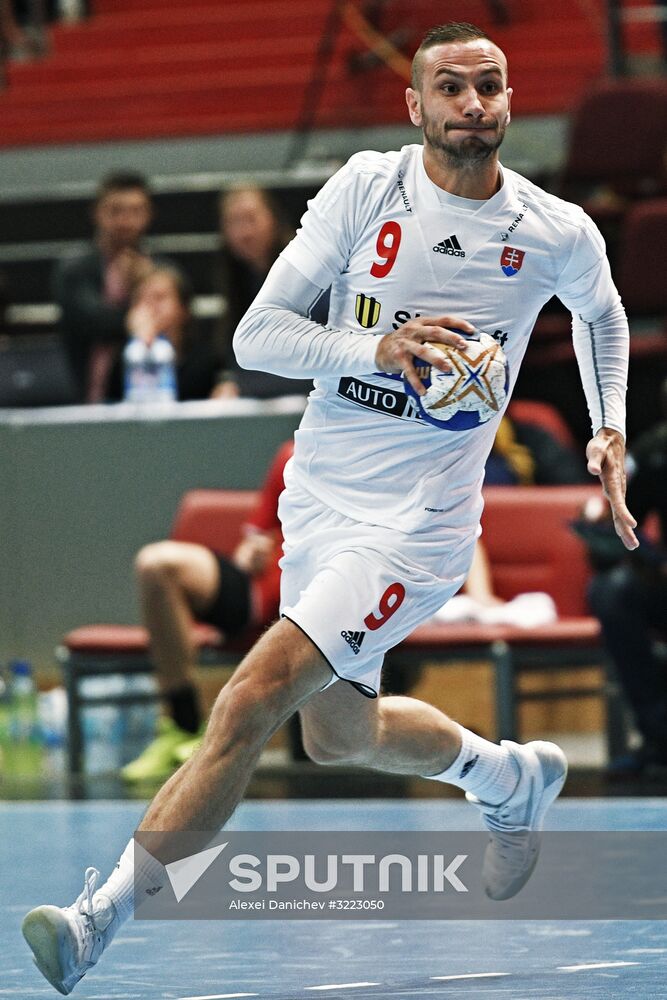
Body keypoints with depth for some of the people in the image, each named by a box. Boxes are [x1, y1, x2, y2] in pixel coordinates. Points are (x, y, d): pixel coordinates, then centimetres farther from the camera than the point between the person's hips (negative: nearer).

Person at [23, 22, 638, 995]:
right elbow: (256, 335, -9)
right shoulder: (366, 188, -5)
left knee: (249, 703, -20)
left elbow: (601, 310, 21)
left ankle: (99, 916, -20)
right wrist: (378, 347, -25)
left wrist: (610, 431, 11)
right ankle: (514, 777, 49)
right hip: (317, 499, 4)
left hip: (416, 525, -4)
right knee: (338, 733, 21)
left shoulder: (561, 236, -5)